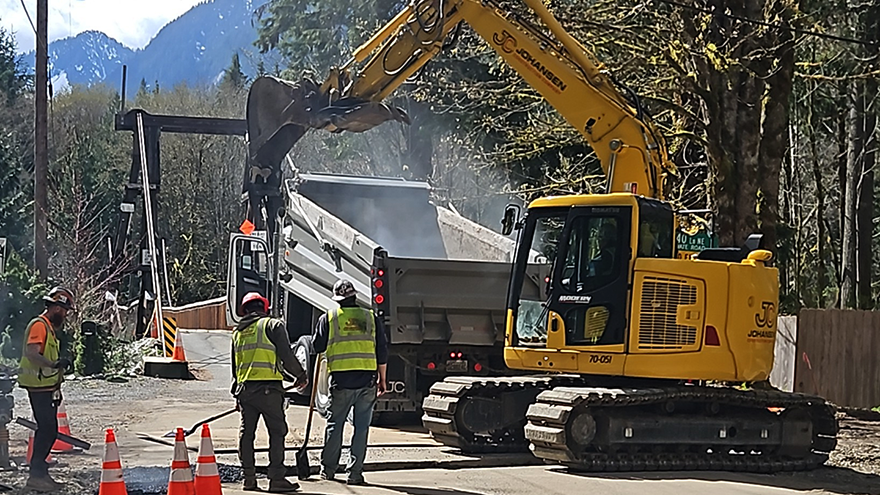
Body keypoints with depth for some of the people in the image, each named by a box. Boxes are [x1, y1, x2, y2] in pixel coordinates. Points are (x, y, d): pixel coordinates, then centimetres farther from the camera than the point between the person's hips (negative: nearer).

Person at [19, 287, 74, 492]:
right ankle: (36, 475, -11)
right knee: (47, 429, -13)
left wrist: (57, 388, 27)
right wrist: (54, 364, -42)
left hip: (47, 388, 10)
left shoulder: (49, 327, 19)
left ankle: (40, 473, 17)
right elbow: (31, 353, -27)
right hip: (38, 387, -10)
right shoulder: (39, 325, -13)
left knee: (48, 430, 12)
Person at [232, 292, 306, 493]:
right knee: (277, 431, -3)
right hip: (268, 388, -6)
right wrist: (300, 376, 8)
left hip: (244, 388, 6)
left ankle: (249, 479, 9)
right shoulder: (273, 325, -1)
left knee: (246, 432, 10)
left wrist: (237, 394, 29)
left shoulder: (237, 332, 19)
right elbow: (286, 355, -7)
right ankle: (276, 479, -9)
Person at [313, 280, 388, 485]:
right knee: (361, 427, 4)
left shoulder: (328, 318, 2)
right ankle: (355, 473, 3)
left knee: (335, 424, 11)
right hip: (367, 380, 1)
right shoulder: (371, 318, 7)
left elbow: (318, 347, 8)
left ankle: (328, 470, 16)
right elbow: (382, 352, 8)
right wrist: (382, 379, 15)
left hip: (341, 379, -1)